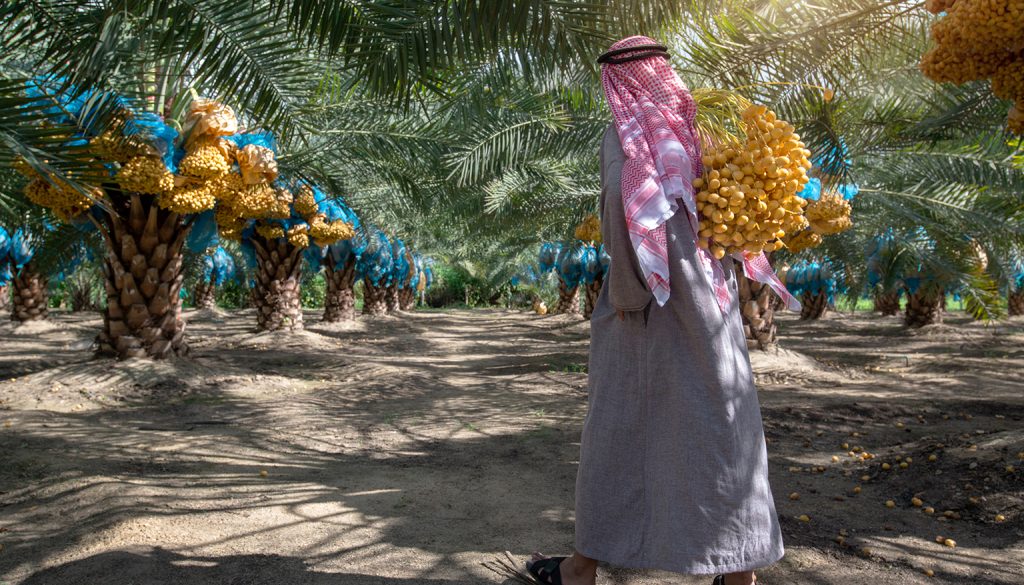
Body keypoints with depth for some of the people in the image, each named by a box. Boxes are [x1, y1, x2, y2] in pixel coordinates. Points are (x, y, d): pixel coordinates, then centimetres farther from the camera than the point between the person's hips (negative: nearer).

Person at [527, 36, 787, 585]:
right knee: (720, 427, 10)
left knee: (617, 429, 5)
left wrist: (626, 291, -16)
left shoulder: (626, 133, -8)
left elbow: (627, 199, -24)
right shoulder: (696, 127, 11)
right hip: (708, 303, 6)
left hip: (650, 308, -5)